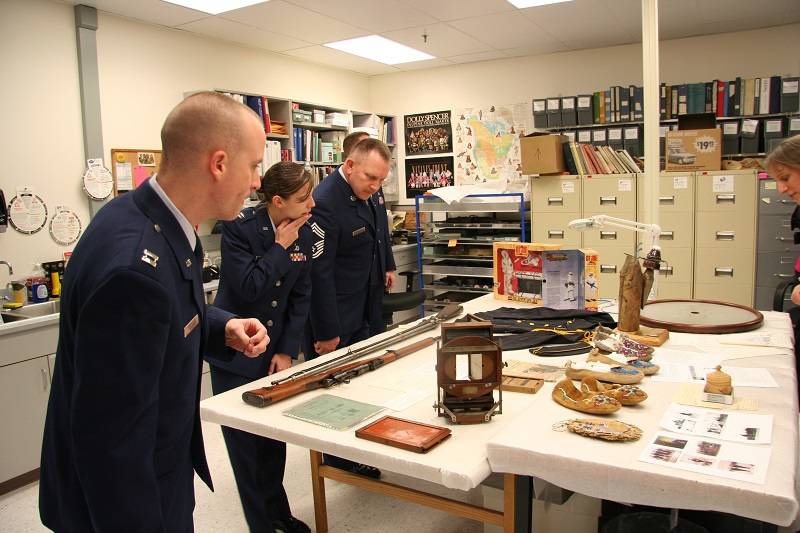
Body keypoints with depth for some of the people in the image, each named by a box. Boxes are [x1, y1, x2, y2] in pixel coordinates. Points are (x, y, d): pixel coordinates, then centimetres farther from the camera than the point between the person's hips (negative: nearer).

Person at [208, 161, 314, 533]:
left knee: (275, 436, 13)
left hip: (275, 351, 5)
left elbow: (301, 296, 1)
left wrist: (287, 351, -4)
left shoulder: (301, 232, -2)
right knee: (245, 442, 6)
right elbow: (248, 287, -26)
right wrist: (280, 248, -19)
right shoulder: (238, 228, -18)